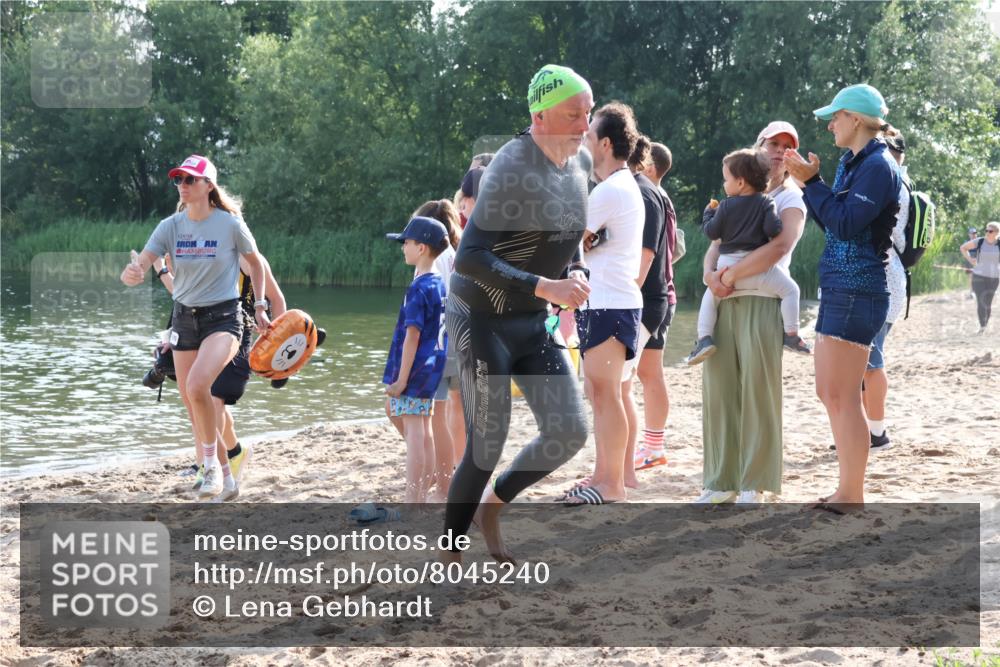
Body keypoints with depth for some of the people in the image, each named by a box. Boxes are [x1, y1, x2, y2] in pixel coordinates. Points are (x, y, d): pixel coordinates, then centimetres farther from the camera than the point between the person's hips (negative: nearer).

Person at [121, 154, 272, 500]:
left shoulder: (231, 224, -10)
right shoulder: (170, 226, -3)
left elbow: (256, 263, 7)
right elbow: (137, 270, -13)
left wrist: (260, 307, 5)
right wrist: (131, 274, -37)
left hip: (223, 318, -5)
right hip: (184, 318, 5)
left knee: (197, 387, -29)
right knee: (192, 403, 11)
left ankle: (211, 462, -8)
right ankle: (224, 475, 30)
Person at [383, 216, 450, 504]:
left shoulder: (419, 288, -17)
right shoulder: (441, 285, 11)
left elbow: (412, 335, -20)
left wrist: (401, 379, -19)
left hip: (414, 371, -9)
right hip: (432, 369, 9)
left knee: (413, 432, -6)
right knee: (423, 431, 14)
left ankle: (412, 504, -5)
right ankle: (422, 496, 20)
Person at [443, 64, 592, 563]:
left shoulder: (581, 163, 3)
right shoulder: (513, 168, -23)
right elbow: (469, 258, -29)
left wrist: (575, 274, -1)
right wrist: (544, 287, -32)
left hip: (535, 323, 8)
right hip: (483, 321, -7)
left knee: (570, 432, 0)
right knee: (486, 447, -4)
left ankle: (492, 505, 24)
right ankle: (449, 555, 14)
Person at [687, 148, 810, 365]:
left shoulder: (726, 206, 3)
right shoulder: (766, 203, -2)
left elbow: (711, 232, 6)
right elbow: (773, 229, -14)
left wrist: (708, 212, 23)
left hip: (728, 265, 2)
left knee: (710, 296, 22)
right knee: (790, 290, 9)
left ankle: (704, 338, 6)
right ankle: (790, 335, -2)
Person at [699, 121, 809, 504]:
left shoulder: (791, 198, 4)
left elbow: (779, 246, -14)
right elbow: (716, 245, 14)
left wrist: (731, 275, -13)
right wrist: (711, 274, -8)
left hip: (761, 299, -5)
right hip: (723, 301, 6)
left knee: (757, 392, -7)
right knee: (719, 391, 2)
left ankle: (754, 485, -3)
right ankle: (722, 481, 9)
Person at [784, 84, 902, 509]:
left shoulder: (878, 166, -12)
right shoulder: (852, 164, 16)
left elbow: (847, 224, -21)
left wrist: (812, 182, -15)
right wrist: (807, 182, 13)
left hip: (857, 292, -10)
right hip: (838, 289, 10)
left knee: (841, 395, -9)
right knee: (829, 392, 13)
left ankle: (853, 497, -5)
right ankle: (848, 489, 20)